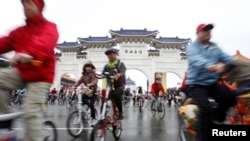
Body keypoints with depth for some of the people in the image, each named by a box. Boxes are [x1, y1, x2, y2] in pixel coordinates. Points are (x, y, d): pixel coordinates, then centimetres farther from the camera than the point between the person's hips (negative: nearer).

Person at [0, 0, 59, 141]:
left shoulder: (49, 27, -4)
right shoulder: (20, 31, 14)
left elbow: (45, 42, -27)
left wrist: (29, 54, -48)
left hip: (40, 76, -5)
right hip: (21, 72, 5)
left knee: (32, 112, -12)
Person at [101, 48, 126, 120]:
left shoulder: (121, 64, -2)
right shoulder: (106, 66, 11)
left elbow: (123, 73, -21)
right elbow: (103, 74, -2)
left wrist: (118, 75, -46)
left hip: (120, 85, -4)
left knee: (117, 95, -31)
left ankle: (120, 112, -12)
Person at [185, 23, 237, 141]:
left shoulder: (214, 46, 14)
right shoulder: (192, 47, -6)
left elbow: (226, 57, 3)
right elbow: (196, 60, -28)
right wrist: (211, 66, -47)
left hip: (212, 83, 6)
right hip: (196, 84, -6)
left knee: (230, 97, -13)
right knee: (206, 109, -21)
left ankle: (216, 118, 13)